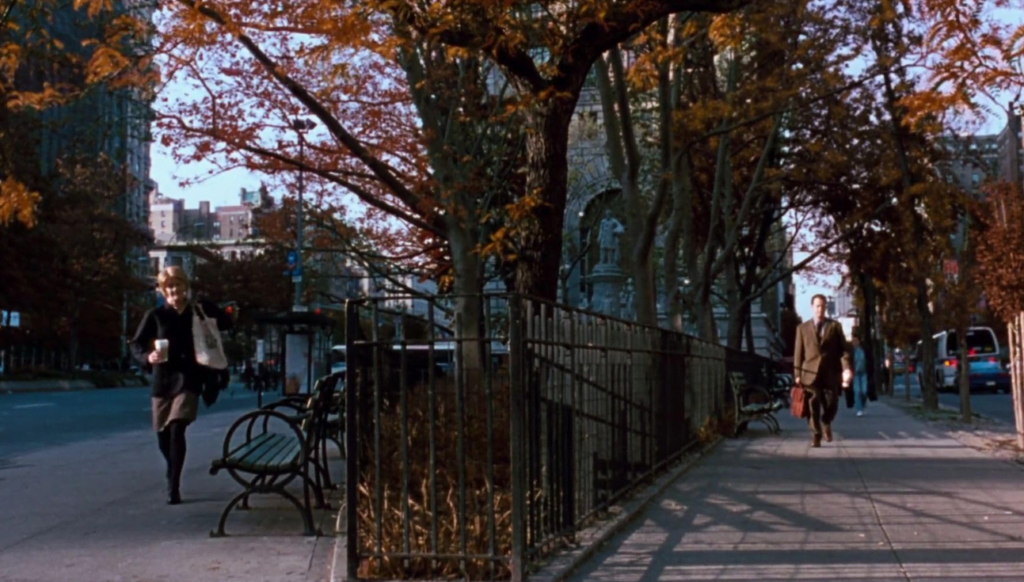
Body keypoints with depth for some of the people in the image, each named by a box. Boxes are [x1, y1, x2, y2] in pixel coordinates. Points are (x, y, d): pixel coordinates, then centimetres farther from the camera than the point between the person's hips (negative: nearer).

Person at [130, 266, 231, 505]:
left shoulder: (199, 311, 3)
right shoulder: (155, 315, 2)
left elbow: (225, 324, 12)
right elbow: (136, 344, 2)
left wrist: (206, 309, -5)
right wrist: (148, 356, -20)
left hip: (189, 379, -2)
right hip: (162, 380, 2)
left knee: (177, 429, -16)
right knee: (163, 434, 11)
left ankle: (173, 486, -13)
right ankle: (173, 474, 38)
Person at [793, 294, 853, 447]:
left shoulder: (835, 326, 9)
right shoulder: (802, 328, 8)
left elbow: (843, 349, 3)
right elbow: (798, 353, 6)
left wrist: (846, 368, -11)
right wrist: (797, 374, 0)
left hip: (830, 373, 0)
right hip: (811, 372, 0)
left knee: (831, 404, 1)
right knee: (813, 406, -3)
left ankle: (826, 423, 31)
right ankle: (816, 435, 7)